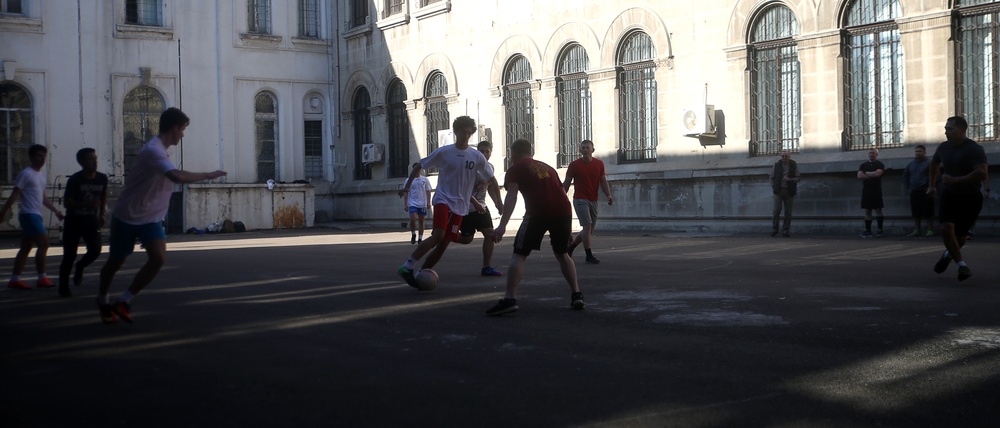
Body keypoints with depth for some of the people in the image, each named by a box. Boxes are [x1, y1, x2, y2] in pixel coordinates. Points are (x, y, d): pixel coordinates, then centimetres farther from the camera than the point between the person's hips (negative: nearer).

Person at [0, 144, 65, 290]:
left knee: (26, 248, 9)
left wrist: (55, 210, 23)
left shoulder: (41, 176, 17)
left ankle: (15, 279, 11)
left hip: (36, 215, 9)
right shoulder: (26, 174, -9)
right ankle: (42, 278, -7)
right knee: (43, 244, -11)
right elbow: (14, 195, -13)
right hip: (29, 214, -9)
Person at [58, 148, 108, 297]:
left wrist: (102, 214, 11)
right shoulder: (74, 180, -15)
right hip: (73, 222, -3)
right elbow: (66, 202, -18)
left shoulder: (102, 179, -3)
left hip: (92, 221, 3)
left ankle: (80, 267, 21)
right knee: (69, 256, 0)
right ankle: (63, 287, 16)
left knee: (95, 250, -13)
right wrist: (86, 203, -31)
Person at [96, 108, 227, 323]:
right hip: (127, 217, -7)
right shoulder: (154, 150, -25)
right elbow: (178, 176, -39)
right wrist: (207, 175, -29)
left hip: (151, 218, 7)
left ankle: (124, 301, -1)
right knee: (116, 261, 11)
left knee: (158, 258, -15)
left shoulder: (161, 150, 5)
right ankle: (102, 301, 38)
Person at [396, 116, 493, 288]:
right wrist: (407, 186, -1)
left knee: (444, 244, 1)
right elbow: (419, 166, 6)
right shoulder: (443, 152, -3)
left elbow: (490, 178, 9)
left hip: (460, 207, 4)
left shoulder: (477, 157, 2)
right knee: (438, 236, -24)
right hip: (443, 200, -4)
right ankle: (406, 267, -19)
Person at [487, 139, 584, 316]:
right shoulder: (547, 167, 31)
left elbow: (511, 197, -3)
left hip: (538, 212, -5)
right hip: (563, 211, 5)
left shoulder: (515, 169, 14)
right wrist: (568, 228, 33)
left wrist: (502, 225, -12)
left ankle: (510, 299, -11)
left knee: (519, 254, 2)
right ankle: (576, 295, 20)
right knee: (561, 253, 25)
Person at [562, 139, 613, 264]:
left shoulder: (599, 164, 6)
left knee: (589, 230, 10)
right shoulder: (574, 165, -3)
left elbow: (603, 182, 8)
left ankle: (570, 247, 30)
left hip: (593, 201, 5)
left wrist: (609, 195, -7)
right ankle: (589, 256, -10)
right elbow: (566, 184, 1)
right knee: (587, 226, -16)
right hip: (580, 200, -5)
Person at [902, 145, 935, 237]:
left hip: (925, 192, -6)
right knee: (915, 212, 8)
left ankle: (930, 230, 1)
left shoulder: (929, 163, -6)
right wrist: (908, 187, 16)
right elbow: (905, 175, 24)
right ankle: (916, 231, 13)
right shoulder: (911, 164, 13)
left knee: (928, 212, -4)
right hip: (914, 192, 6)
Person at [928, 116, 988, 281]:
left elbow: (982, 173, -31)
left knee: (959, 234, 5)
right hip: (949, 194, 4)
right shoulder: (943, 147, 0)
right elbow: (934, 163, 23)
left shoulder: (974, 149, -19)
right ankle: (962, 265, -8)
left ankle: (948, 254, 38)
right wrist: (932, 185, 22)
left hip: (970, 198, -4)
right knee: (946, 228, -18)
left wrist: (955, 179, -30)